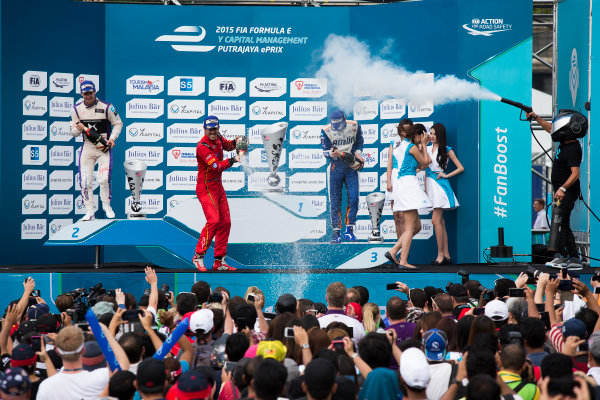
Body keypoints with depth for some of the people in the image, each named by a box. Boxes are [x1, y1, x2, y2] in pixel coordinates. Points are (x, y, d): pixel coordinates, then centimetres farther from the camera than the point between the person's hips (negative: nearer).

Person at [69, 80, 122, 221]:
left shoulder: (106, 107, -5)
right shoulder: (77, 109, 4)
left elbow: (118, 124, 4)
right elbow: (73, 131, 9)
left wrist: (112, 138, -12)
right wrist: (79, 129, -14)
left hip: (104, 146, -3)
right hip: (87, 147, 3)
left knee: (104, 179, -14)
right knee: (85, 181, -4)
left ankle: (106, 204, 11)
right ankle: (89, 211, 5)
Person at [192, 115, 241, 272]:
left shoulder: (218, 138, 4)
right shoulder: (203, 146, -21)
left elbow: (228, 145, 25)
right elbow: (216, 166, -29)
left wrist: (236, 141, 4)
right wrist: (232, 161, -40)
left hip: (218, 186, 9)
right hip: (206, 187, -9)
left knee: (225, 222, 8)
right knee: (213, 221, -22)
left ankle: (219, 261, 14)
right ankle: (198, 256, -11)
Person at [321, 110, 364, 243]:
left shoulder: (354, 126, -4)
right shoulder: (326, 131, -9)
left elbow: (359, 142, 15)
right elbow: (325, 151, -6)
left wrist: (357, 153, -2)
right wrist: (332, 153, -27)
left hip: (351, 167, 1)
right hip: (335, 167, -1)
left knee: (353, 198, -7)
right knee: (335, 201, -1)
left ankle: (349, 231, 2)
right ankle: (336, 233, 6)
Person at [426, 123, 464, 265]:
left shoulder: (446, 150, -1)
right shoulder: (427, 149, 14)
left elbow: (461, 168, 1)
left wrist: (446, 175, -7)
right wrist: (426, 188, 14)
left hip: (440, 185, -6)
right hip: (430, 185, 6)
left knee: (435, 220, -13)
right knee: (440, 221, 6)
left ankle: (440, 255, -10)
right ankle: (446, 256, 7)